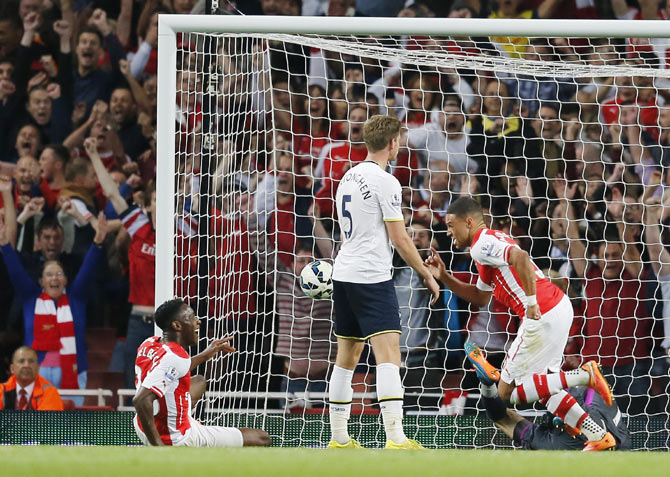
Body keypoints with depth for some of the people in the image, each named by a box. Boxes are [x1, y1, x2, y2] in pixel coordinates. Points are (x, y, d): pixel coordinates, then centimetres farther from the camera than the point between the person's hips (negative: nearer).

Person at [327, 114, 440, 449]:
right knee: (388, 355, -14)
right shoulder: (385, 182, -11)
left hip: (344, 275, 9)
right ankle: (395, 439, -23)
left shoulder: (348, 178, 15)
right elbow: (400, 239, -11)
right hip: (372, 278, -9)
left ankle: (339, 439, 15)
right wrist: (427, 275, -1)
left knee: (347, 357, 13)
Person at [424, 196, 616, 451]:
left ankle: (584, 375, -10)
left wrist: (532, 302, -27)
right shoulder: (493, 241, 22)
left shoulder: (481, 246, -9)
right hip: (561, 306, 10)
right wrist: (444, 277, 25)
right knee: (544, 389, 21)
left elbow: (520, 257, -29)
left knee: (507, 392, 0)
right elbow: (481, 298, 31)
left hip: (543, 317, -10)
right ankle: (598, 435, 13)